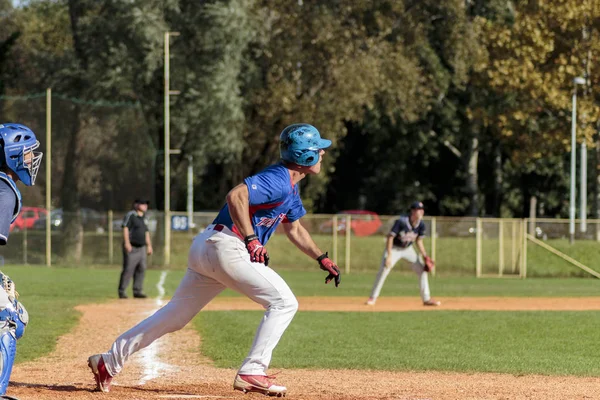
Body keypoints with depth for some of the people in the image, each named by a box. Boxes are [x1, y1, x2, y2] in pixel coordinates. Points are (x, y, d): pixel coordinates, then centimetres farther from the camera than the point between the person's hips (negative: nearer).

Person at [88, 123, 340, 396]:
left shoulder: (290, 188, 19)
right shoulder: (277, 180, -13)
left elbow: (294, 229, 33)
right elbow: (236, 195, -27)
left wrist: (323, 259, 27)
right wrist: (251, 240, -29)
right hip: (225, 247, -10)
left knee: (175, 315, 14)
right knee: (284, 302, -8)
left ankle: (109, 361, 17)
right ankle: (251, 373, -12)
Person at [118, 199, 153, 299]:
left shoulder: (143, 218, 18)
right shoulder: (130, 215, -6)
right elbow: (125, 228, -14)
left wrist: (149, 246, 20)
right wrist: (126, 243, -23)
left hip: (141, 248, 8)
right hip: (131, 248, -8)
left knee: (141, 270, 6)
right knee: (128, 269, -11)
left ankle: (138, 291, 12)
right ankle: (122, 291, -7)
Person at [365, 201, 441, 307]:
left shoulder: (421, 225, -12)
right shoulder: (401, 221, -29)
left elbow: (419, 241, 3)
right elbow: (390, 237, -26)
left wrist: (425, 256, -5)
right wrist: (389, 256, -30)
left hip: (408, 249, 5)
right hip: (394, 248, -5)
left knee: (422, 269, -1)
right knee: (384, 270, -19)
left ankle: (426, 299, 7)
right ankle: (373, 298, -8)